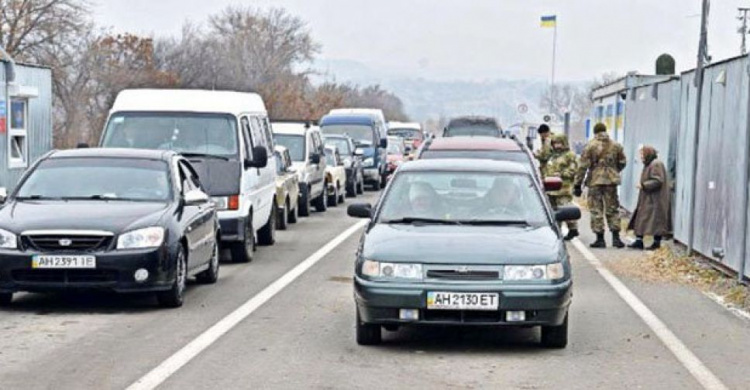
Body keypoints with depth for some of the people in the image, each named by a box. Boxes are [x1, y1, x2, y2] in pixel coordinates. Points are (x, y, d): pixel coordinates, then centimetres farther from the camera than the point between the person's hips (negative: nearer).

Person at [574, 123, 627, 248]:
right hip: (611, 181, 3)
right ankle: (616, 237, 7)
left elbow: (583, 166, -7)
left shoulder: (590, 146, -6)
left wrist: (578, 184, -4)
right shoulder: (616, 146, 5)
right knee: (612, 209, 11)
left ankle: (600, 239, 3)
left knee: (596, 210, 3)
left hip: (595, 181, -3)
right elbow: (622, 162, 14)